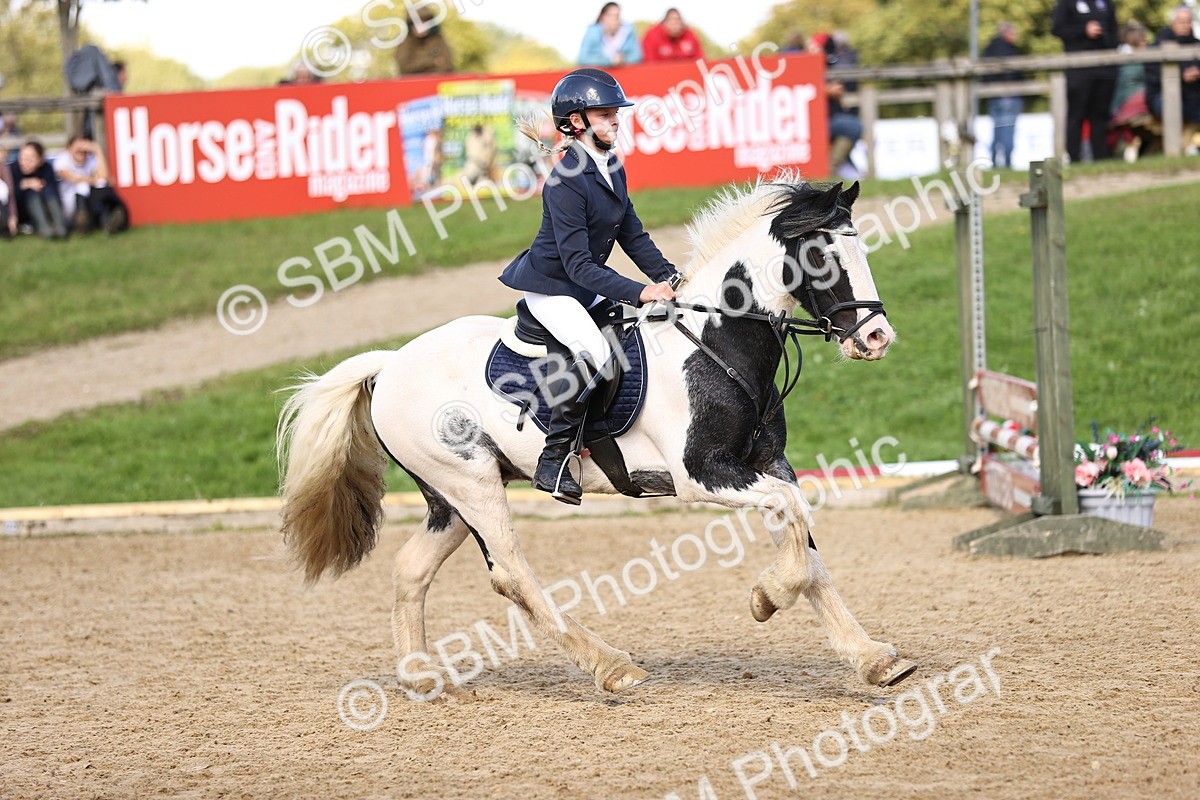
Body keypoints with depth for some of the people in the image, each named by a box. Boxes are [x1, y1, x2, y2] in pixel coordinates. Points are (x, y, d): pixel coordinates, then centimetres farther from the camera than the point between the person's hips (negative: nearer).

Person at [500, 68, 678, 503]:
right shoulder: (567, 182, -23)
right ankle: (554, 461, -24)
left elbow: (632, 236, 11)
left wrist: (669, 277, -3)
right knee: (591, 351, -30)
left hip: (586, 287, 10)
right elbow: (578, 264, -27)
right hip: (550, 285, -10)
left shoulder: (612, 169, 5)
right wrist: (638, 292, -32)